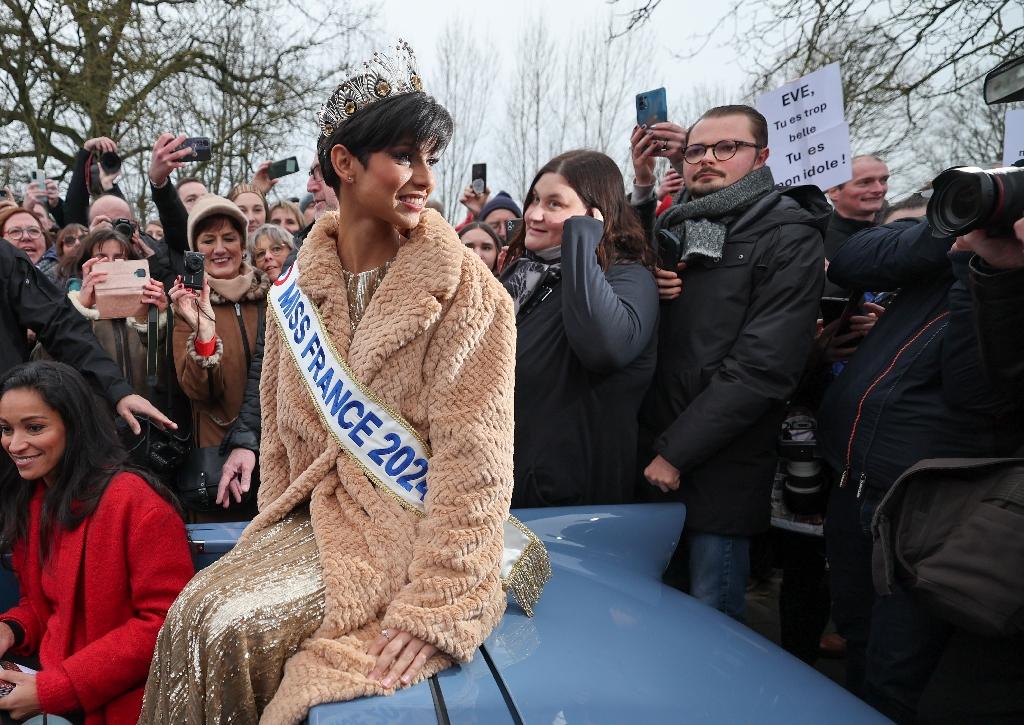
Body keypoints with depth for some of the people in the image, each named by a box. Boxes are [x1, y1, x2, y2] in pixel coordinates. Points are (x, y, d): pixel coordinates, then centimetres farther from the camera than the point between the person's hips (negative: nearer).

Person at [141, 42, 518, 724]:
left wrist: (436, 603, -20)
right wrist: (275, 530, 3)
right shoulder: (300, 284, 5)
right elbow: (281, 423, 12)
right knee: (195, 613, -18)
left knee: (241, 628, -22)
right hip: (310, 515, 5)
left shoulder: (466, 289, -12)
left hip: (409, 528, -5)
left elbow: (472, 458, -16)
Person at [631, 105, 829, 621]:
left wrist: (674, 452, -15)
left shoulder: (789, 239, -7)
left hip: (718, 473, -5)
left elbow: (762, 368, -15)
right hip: (649, 461, 5)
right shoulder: (672, 227, 13)